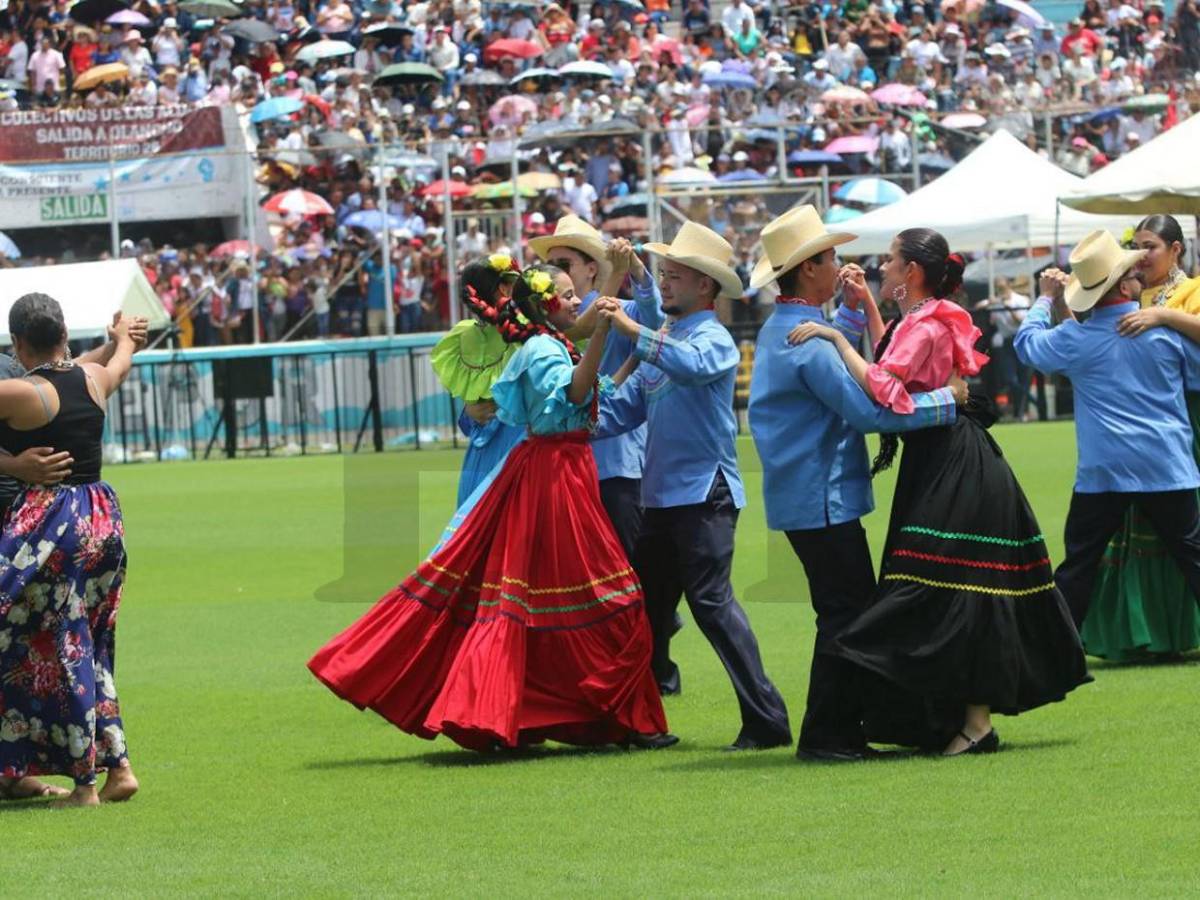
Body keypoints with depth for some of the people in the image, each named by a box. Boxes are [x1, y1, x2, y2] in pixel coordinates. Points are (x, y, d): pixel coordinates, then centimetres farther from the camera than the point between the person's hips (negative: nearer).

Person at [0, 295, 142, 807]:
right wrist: (125, 337, 53)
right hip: (102, 516, 7)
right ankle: (118, 766, 14)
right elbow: (121, 363, 30)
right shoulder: (94, 379, 6)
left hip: (48, 520, -7)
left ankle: (84, 782, 0)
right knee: (89, 647, 17)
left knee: (61, 649, -1)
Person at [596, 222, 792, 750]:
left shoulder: (713, 338, -8)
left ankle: (767, 721, -15)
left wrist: (634, 332, -34)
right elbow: (623, 409, 19)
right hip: (661, 495, 9)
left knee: (710, 600, -15)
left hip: (704, 493, -9)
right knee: (649, 605, 13)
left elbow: (694, 365, -33)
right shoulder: (663, 342, 18)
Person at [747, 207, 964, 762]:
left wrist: (854, 307, 27)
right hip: (823, 500, -10)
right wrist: (945, 399, -16)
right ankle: (827, 735, -5)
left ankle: (837, 730, 17)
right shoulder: (808, 338, -19)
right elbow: (866, 409, -24)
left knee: (846, 611, 14)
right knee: (847, 613, -7)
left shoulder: (778, 329, 13)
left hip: (803, 497, 10)